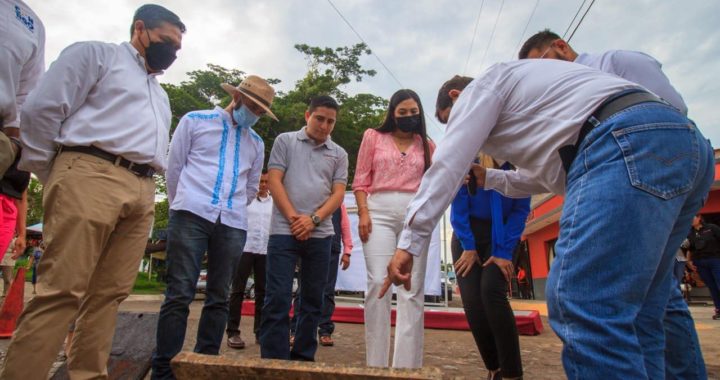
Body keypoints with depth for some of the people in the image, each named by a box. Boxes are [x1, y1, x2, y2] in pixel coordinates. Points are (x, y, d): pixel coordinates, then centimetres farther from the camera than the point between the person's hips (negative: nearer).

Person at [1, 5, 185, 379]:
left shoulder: (160, 95, 31)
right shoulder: (96, 54, 10)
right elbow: (40, 108, -1)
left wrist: (146, 189, 15)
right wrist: (55, 180, -1)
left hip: (142, 192, 7)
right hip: (91, 176, -6)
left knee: (109, 294, 4)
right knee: (62, 291, -10)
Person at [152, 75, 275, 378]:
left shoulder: (256, 143, 19)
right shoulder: (195, 121, 9)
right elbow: (174, 168, 8)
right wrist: (183, 207, 12)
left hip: (233, 225, 4)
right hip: (192, 216, -3)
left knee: (219, 297, 6)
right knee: (180, 294, -5)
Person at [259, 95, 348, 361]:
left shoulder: (339, 154, 12)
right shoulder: (285, 141, 7)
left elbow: (338, 193, 4)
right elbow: (274, 181, 0)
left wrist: (313, 219, -12)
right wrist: (293, 217, -10)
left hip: (320, 235, 3)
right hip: (284, 231, -2)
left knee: (313, 300, 9)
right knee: (277, 298, -4)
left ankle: (303, 358, 21)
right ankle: (273, 360, 5)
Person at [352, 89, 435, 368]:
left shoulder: (427, 144, 19)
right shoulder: (373, 137, 14)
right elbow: (361, 180, 8)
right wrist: (363, 213, -4)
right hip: (379, 212, -1)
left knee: (412, 289, -2)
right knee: (378, 282, -10)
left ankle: (407, 364, 5)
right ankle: (376, 362, -1)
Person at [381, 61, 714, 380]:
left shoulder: (480, 88, 12)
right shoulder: (523, 95, 38)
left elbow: (447, 166, 0)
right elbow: (551, 174, 45)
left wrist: (409, 242, -1)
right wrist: (490, 178, 48)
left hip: (628, 144, -10)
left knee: (584, 312, -16)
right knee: (626, 315, 10)